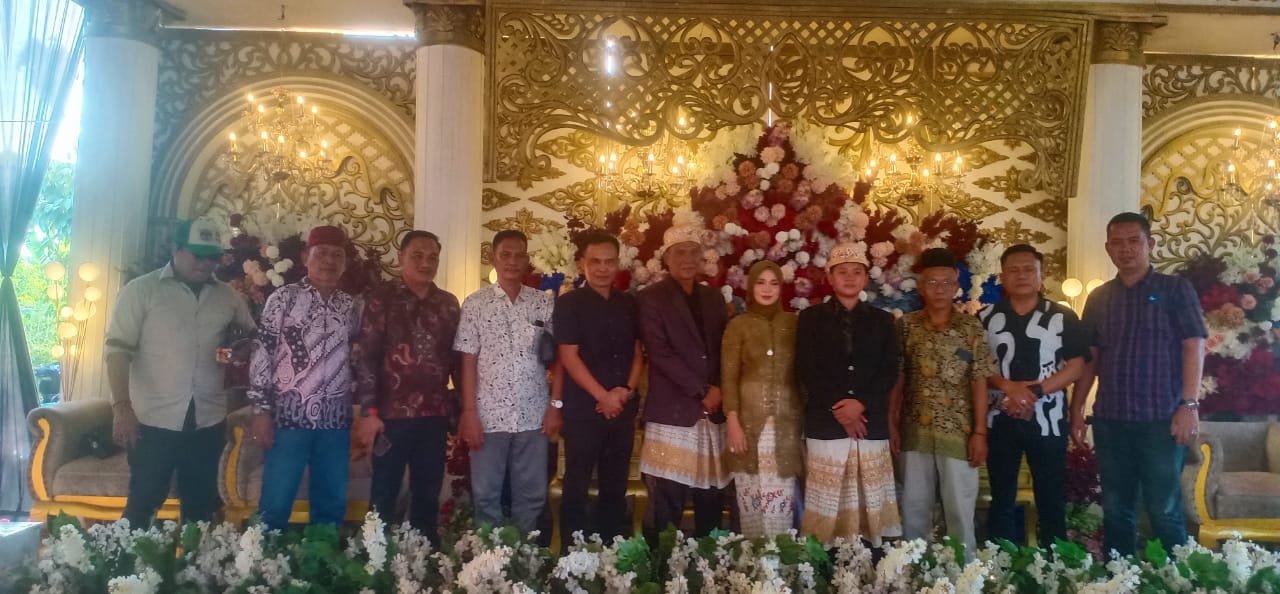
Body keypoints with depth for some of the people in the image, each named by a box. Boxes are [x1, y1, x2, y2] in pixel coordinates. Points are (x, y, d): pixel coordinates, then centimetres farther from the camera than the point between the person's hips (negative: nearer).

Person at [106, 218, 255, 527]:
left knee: (201, 508, 13)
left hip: (208, 421, 4)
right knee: (142, 505, 5)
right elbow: (118, 349, -8)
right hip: (153, 421, -3)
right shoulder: (141, 289, -3)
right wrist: (121, 406, -16)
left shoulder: (228, 296, 7)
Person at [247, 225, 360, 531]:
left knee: (332, 504, 11)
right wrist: (261, 410, -10)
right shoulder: (284, 298, -2)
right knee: (276, 504, 1)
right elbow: (262, 354, -5)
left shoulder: (350, 306, 10)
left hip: (335, 420, 4)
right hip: (288, 416, -4)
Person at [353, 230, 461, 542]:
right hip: (393, 413, -4)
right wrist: (368, 411, -12)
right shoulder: (381, 299, -1)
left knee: (428, 495, 12)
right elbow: (365, 358, -6)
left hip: (435, 414, 4)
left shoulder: (448, 303, 11)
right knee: (384, 495, 5)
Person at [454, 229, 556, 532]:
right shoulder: (475, 303, 1)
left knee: (532, 495, 10)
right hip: (489, 415, -1)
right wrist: (469, 412, -6)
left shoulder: (544, 303, 5)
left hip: (533, 415, 2)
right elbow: (468, 361, -1)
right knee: (486, 495, 8)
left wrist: (555, 406, -1)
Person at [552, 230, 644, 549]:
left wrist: (627, 390, -6)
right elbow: (568, 356, -10)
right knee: (576, 487, 3)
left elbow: (638, 352, 11)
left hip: (623, 409, 5)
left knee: (616, 487, 12)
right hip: (583, 410, -5)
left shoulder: (629, 304, 10)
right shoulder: (569, 303, -4)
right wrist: (603, 396, -14)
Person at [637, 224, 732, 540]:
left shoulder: (713, 298, 16)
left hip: (713, 412, 5)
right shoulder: (650, 298, -1)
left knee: (711, 500, 10)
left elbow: (724, 348, 15)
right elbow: (660, 353, -10)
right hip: (672, 412, -5)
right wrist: (702, 391, -12)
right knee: (666, 505, -2)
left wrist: (718, 390, -2)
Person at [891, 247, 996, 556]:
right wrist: (892, 424, 0)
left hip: (958, 432, -2)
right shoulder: (906, 324, 2)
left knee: (960, 510, 6)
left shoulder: (971, 326, -2)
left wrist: (980, 432, -7)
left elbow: (979, 382, -3)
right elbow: (898, 378, 4)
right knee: (914, 508, 12)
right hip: (915, 431, 2)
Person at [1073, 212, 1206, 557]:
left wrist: (1189, 405, -15)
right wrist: (1077, 408, 7)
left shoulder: (1175, 290, 0)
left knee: (1165, 511, 2)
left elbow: (1194, 348, -6)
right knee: (1115, 511, 11)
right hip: (1109, 420, 4)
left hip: (1161, 419, -4)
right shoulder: (1098, 298, 11)